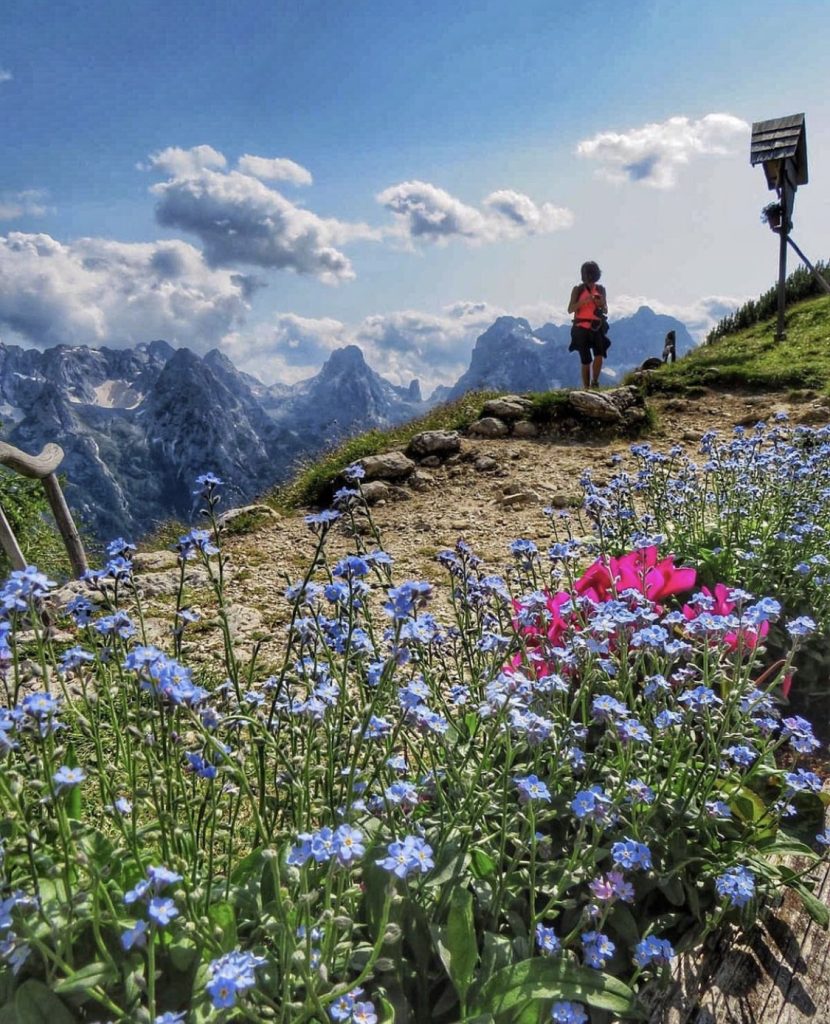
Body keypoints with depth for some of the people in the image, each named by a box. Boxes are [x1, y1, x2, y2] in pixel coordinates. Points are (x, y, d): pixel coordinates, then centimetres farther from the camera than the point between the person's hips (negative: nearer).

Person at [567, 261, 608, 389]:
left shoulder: (600, 290, 11)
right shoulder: (578, 289, 3)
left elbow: (606, 311, 15)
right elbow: (570, 310, -3)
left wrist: (601, 305, -8)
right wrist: (583, 301, -18)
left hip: (597, 327, 2)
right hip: (581, 328, -2)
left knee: (599, 355, -22)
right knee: (586, 361, -2)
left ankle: (594, 382, -8)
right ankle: (586, 388, 9)